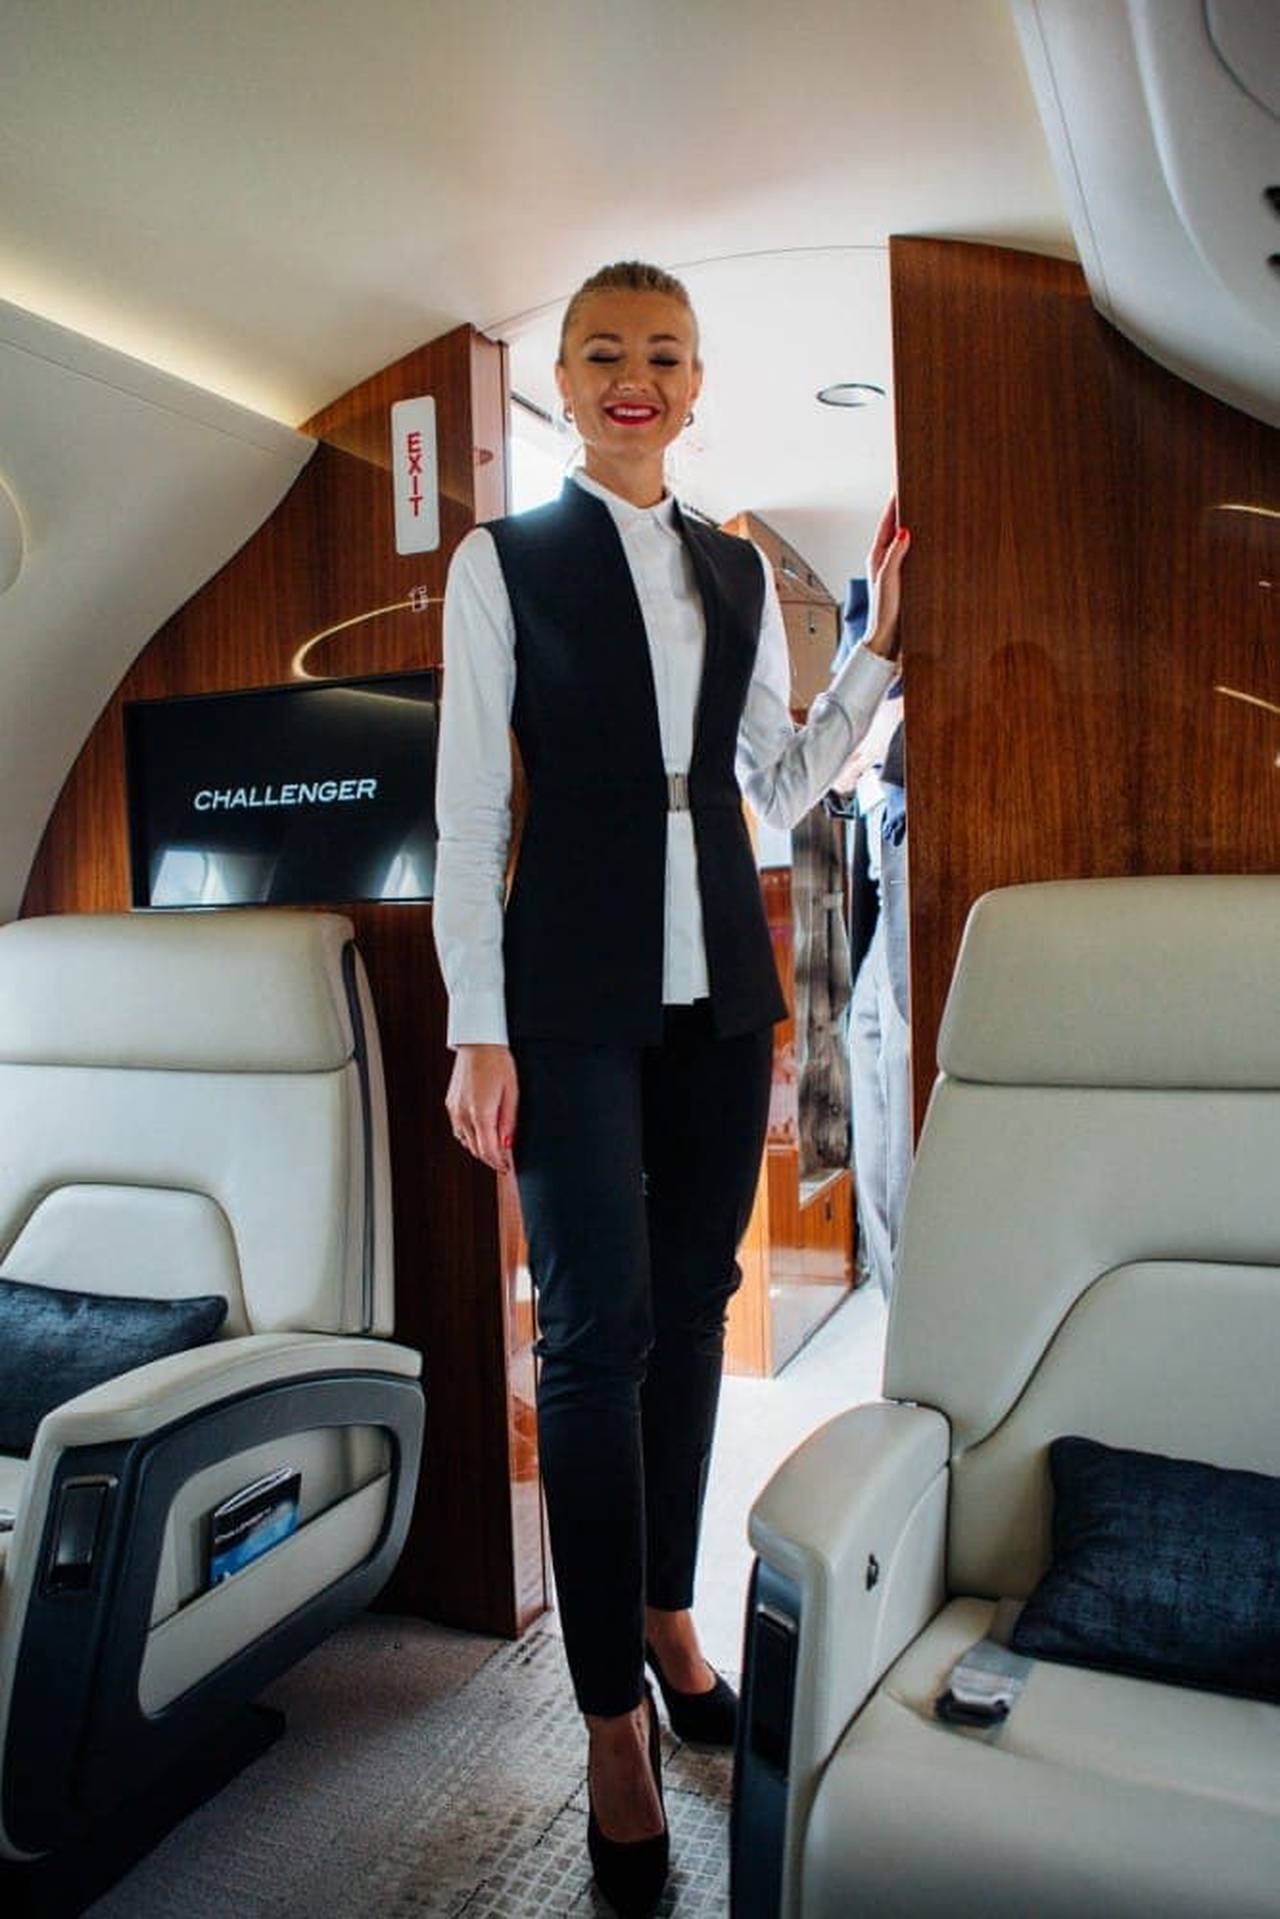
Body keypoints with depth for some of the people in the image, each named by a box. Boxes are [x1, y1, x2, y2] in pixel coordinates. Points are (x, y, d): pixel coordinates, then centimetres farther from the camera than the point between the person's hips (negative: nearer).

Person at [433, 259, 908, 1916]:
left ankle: (667, 1612, 31)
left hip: (720, 985, 5)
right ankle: (612, 1712, 13)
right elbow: (467, 802, -4)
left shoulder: (741, 572, 14)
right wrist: (479, 1029, -9)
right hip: (576, 993, -4)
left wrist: (881, 638, 6)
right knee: (599, 1327, -4)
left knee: (693, 1308, 11)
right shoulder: (504, 562, 2)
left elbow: (783, 787, 14)